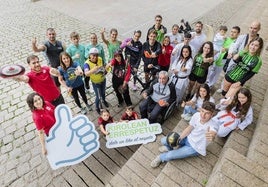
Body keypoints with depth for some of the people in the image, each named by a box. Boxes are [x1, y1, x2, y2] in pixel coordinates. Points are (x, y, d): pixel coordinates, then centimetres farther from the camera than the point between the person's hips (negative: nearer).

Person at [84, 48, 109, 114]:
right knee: (98, 96, 6)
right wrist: (93, 69, -63)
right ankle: (97, 107, 37)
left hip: (103, 80, 5)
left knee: (103, 92, 28)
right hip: (95, 83, -4)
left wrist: (105, 70, -7)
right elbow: (86, 73, -48)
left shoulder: (100, 59, -15)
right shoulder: (87, 63, -29)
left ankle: (104, 100, 61)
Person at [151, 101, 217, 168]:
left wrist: (211, 136, -84)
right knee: (163, 140, -3)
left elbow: (213, 133, -59)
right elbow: (189, 128, -5)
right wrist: (178, 139, -12)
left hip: (195, 148, -5)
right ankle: (170, 147, 28)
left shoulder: (212, 126, -34)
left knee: (169, 156, -15)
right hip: (188, 138, 5)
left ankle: (161, 157, 19)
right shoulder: (197, 115, -19)